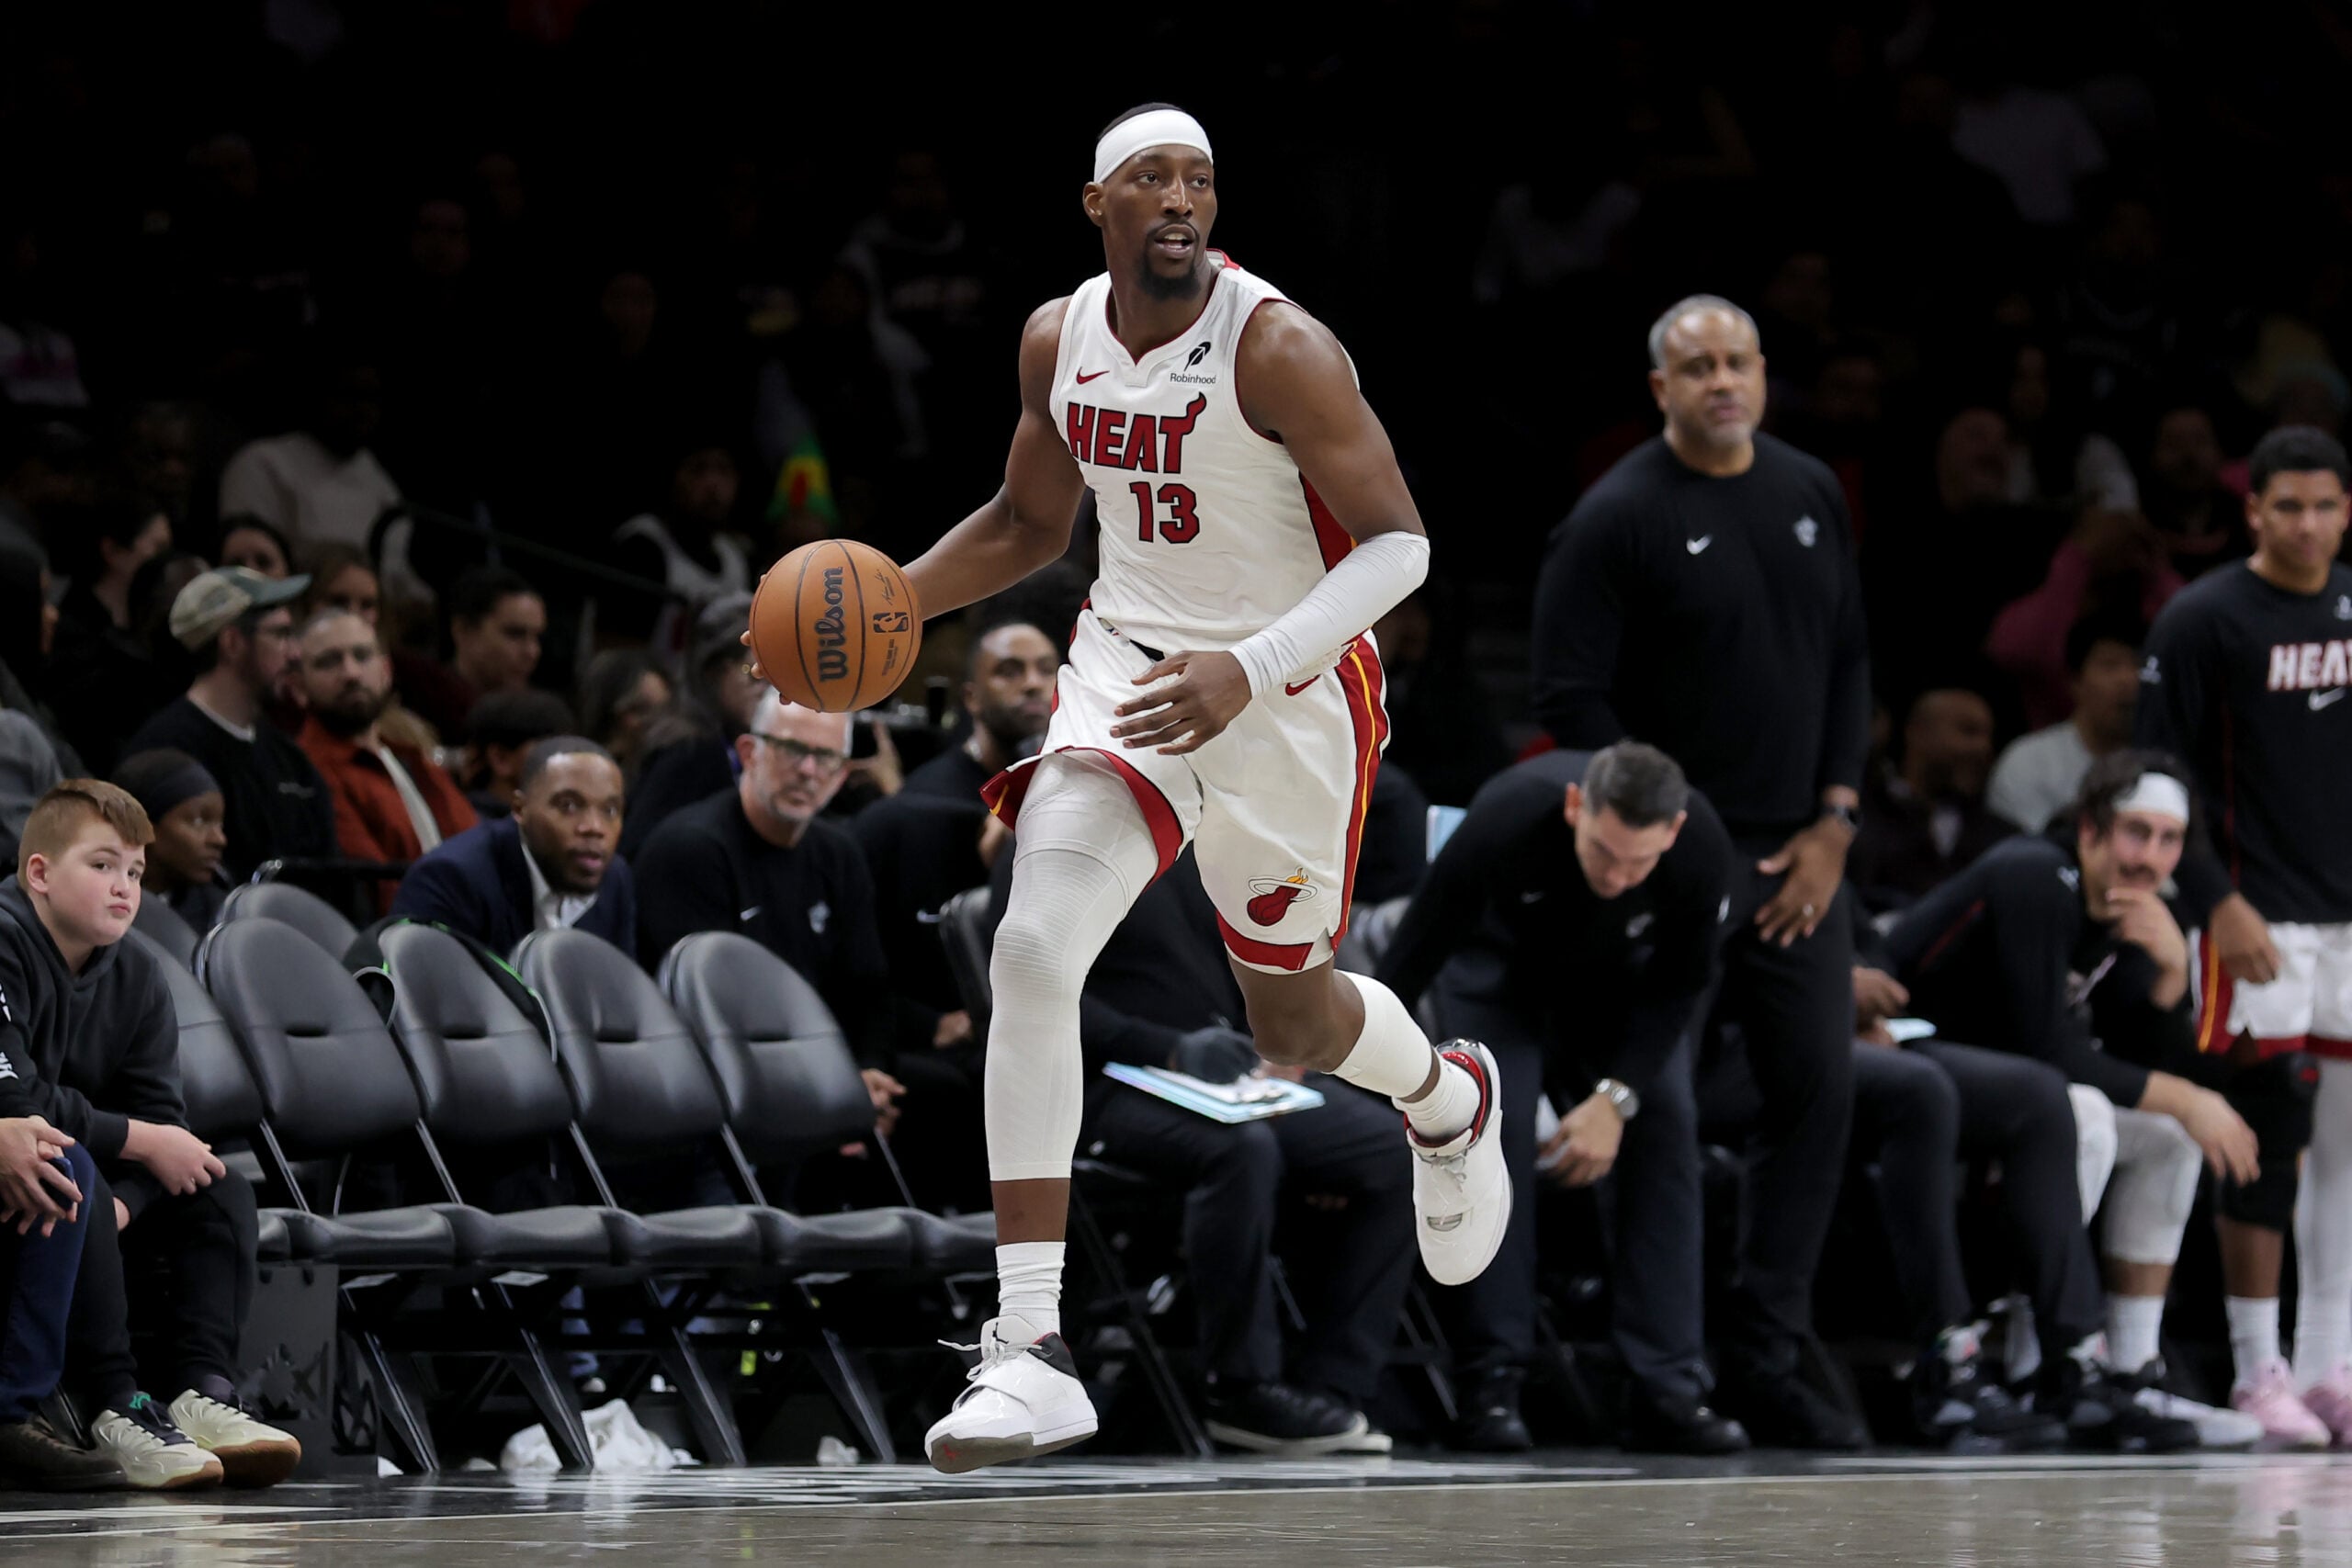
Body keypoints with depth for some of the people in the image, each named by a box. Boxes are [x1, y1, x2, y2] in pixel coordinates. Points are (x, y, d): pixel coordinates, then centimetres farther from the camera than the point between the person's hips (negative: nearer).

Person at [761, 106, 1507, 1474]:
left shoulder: (1278, 349, -21)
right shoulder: (1059, 340, -1)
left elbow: (1398, 544, -21)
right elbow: (1032, 524, 16)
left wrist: (1247, 671, -34)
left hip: (1291, 695, -4)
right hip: (1130, 664, 4)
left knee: (1292, 1024, 14)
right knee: (1033, 949, -20)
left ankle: (1449, 1097, 55)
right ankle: (1031, 1349, -22)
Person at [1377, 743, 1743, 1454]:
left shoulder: (1701, 849, -33)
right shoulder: (1505, 824, -41)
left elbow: (1678, 987, -16)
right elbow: (1406, 966, -31)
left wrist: (1616, 1097, -27)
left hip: (1618, 975, 2)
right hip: (1498, 960, -2)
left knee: (1664, 1122, -14)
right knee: (1500, 1122, -22)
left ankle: (1668, 1393, -13)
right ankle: (1492, 1386, -18)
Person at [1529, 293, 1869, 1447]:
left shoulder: (1811, 496, 11)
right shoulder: (1618, 518, -7)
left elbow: (1848, 663, 16)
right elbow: (1573, 700, -9)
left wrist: (1833, 824, 5)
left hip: (1798, 858, 6)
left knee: (1817, 1094, 1)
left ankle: (1767, 1364, 7)